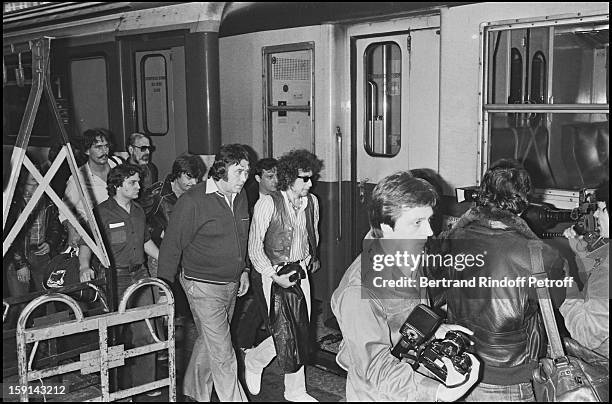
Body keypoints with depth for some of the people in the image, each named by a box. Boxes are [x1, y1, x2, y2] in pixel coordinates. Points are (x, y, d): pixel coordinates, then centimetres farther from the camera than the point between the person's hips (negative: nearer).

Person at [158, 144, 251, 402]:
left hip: (231, 284, 8)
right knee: (222, 354, -5)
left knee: (208, 342, 21)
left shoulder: (240, 197, 5)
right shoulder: (193, 201, -18)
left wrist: (243, 269, 18)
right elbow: (172, 245, -13)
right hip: (203, 286, -7)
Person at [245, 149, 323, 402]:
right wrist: (274, 275, -17)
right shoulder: (268, 203, -14)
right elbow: (255, 247, -12)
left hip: (301, 272, 6)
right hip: (275, 273, -5)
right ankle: (253, 361, 24)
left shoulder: (311, 202, 4)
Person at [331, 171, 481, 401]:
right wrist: (438, 393, -38)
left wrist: (437, 330, -2)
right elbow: (375, 367, -30)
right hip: (378, 394, -7)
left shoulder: (409, 258, -3)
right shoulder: (359, 290, -30)